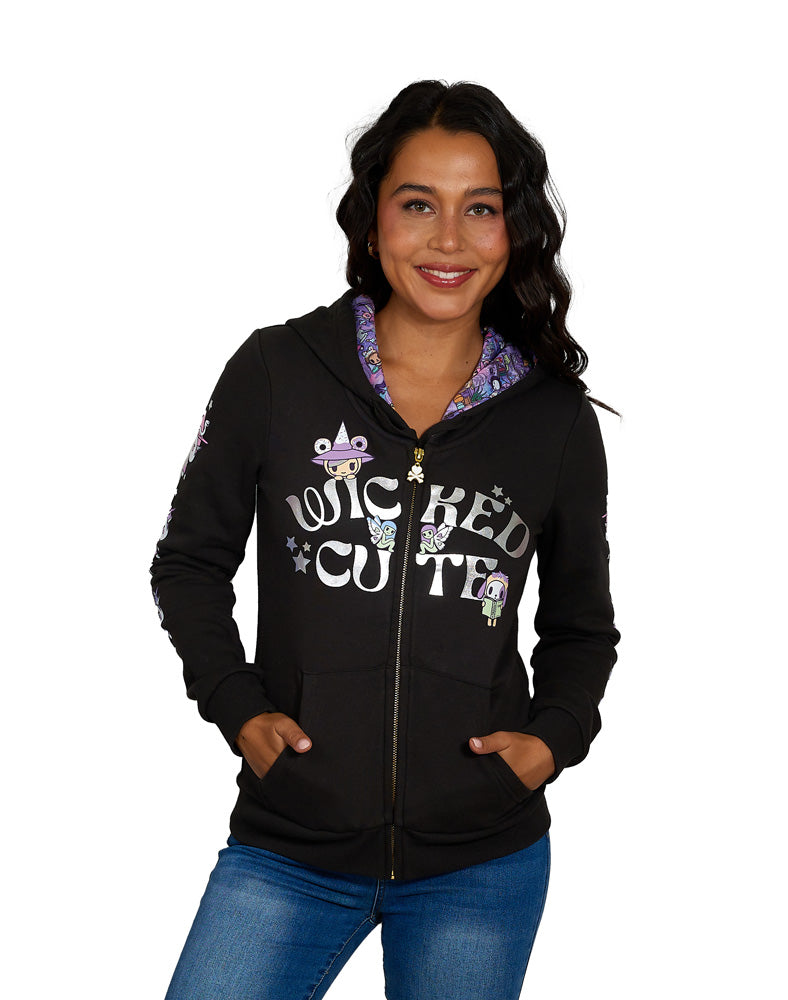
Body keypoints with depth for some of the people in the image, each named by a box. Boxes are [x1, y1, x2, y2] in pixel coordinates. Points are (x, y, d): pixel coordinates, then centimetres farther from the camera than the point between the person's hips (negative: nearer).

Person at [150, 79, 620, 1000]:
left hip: (482, 865, 1)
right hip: (287, 851, -1)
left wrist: (555, 735, -2)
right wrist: (237, 708, -5)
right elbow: (190, 560, 7)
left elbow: (581, 622, 14)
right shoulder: (276, 372, -3)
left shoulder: (555, 415, 1)